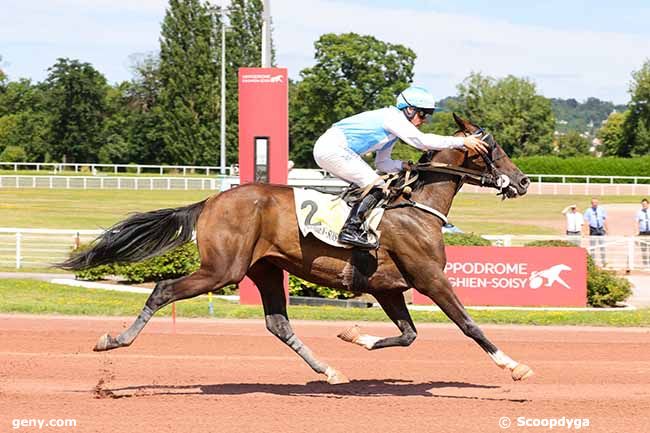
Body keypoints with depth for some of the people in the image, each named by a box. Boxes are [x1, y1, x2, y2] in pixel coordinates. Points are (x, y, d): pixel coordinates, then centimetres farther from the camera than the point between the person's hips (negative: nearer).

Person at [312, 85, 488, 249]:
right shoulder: (392, 117, -11)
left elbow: (382, 163, 23)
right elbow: (421, 141, -21)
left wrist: (403, 165, 3)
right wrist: (462, 142, -19)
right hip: (333, 149, -10)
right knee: (376, 186, -13)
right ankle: (350, 231, -20)